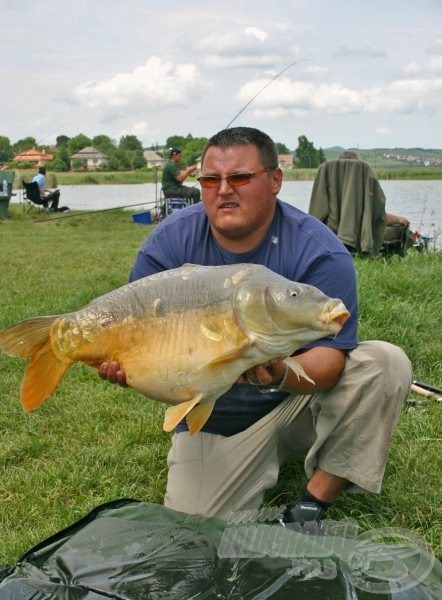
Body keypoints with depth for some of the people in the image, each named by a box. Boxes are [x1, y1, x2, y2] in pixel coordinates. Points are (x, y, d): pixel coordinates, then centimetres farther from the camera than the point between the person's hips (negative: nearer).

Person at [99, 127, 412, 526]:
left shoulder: (318, 251, -20)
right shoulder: (170, 243, -12)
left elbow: (329, 356, -26)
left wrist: (281, 375, -49)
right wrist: (122, 362, -35)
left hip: (297, 401, -1)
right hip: (212, 420, 1)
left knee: (384, 363, -25)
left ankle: (316, 500, -15)